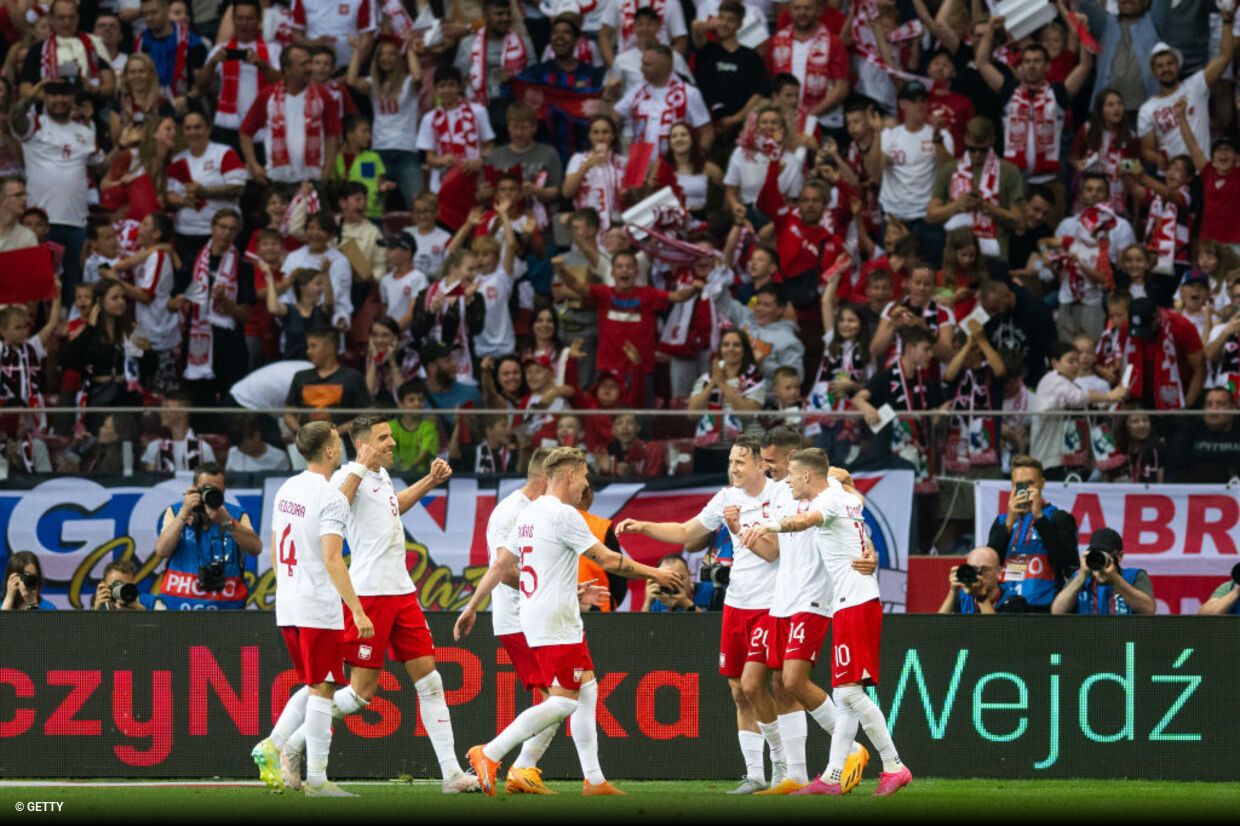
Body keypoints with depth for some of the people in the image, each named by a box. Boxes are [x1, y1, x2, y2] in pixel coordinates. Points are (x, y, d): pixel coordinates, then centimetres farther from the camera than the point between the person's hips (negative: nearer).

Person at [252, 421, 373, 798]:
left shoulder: (286, 491, 11)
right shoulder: (331, 498, -14)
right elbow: (331, 559, -21)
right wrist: (358, 611, -21)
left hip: (287, 608, 8)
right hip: (319, 608, -8)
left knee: (315, 687, 18)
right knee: (322, 689, -2)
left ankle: (271, 746, 4)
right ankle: (316, 778, -1)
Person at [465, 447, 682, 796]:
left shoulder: (528, 514, 12)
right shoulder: (564, 515, -15)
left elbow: (503, 563, 16)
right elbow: (607, 560, -13)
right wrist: (653, 573, -3)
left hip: (536, 616, 10)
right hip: (556, 622, -10)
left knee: (587, 691, 11)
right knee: (563, 701, -8)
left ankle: (594, 779, 10)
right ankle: (489, 754, -11)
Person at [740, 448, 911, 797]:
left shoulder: (828, 500, -11)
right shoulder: (848, 499, 17)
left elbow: (807, 519, -36)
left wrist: (771, 526, -53)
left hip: (853, 604, -10)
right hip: (859, 602, 10)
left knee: (849, 690, -13)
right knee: (845, 695, 8)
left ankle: (894, 766, -12)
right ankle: (832, 777, 9)